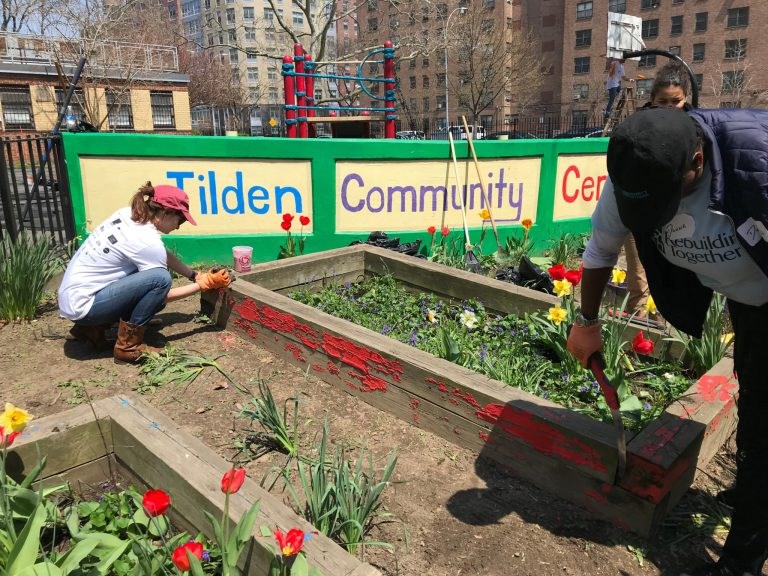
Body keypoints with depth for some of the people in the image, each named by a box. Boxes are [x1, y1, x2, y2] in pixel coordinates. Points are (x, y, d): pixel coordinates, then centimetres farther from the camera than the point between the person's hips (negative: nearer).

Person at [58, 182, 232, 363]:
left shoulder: (127, 214, 2)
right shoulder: (148, 241, -22)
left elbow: (163, 255, 14)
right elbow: (165, 294, -11)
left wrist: (196, 276, 9)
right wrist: (204, 284, -3)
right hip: (81, 306, -9)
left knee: (155, 298, 12)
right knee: (160, 278, -23)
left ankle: (92, 327, 16)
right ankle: (128, 346, -10)